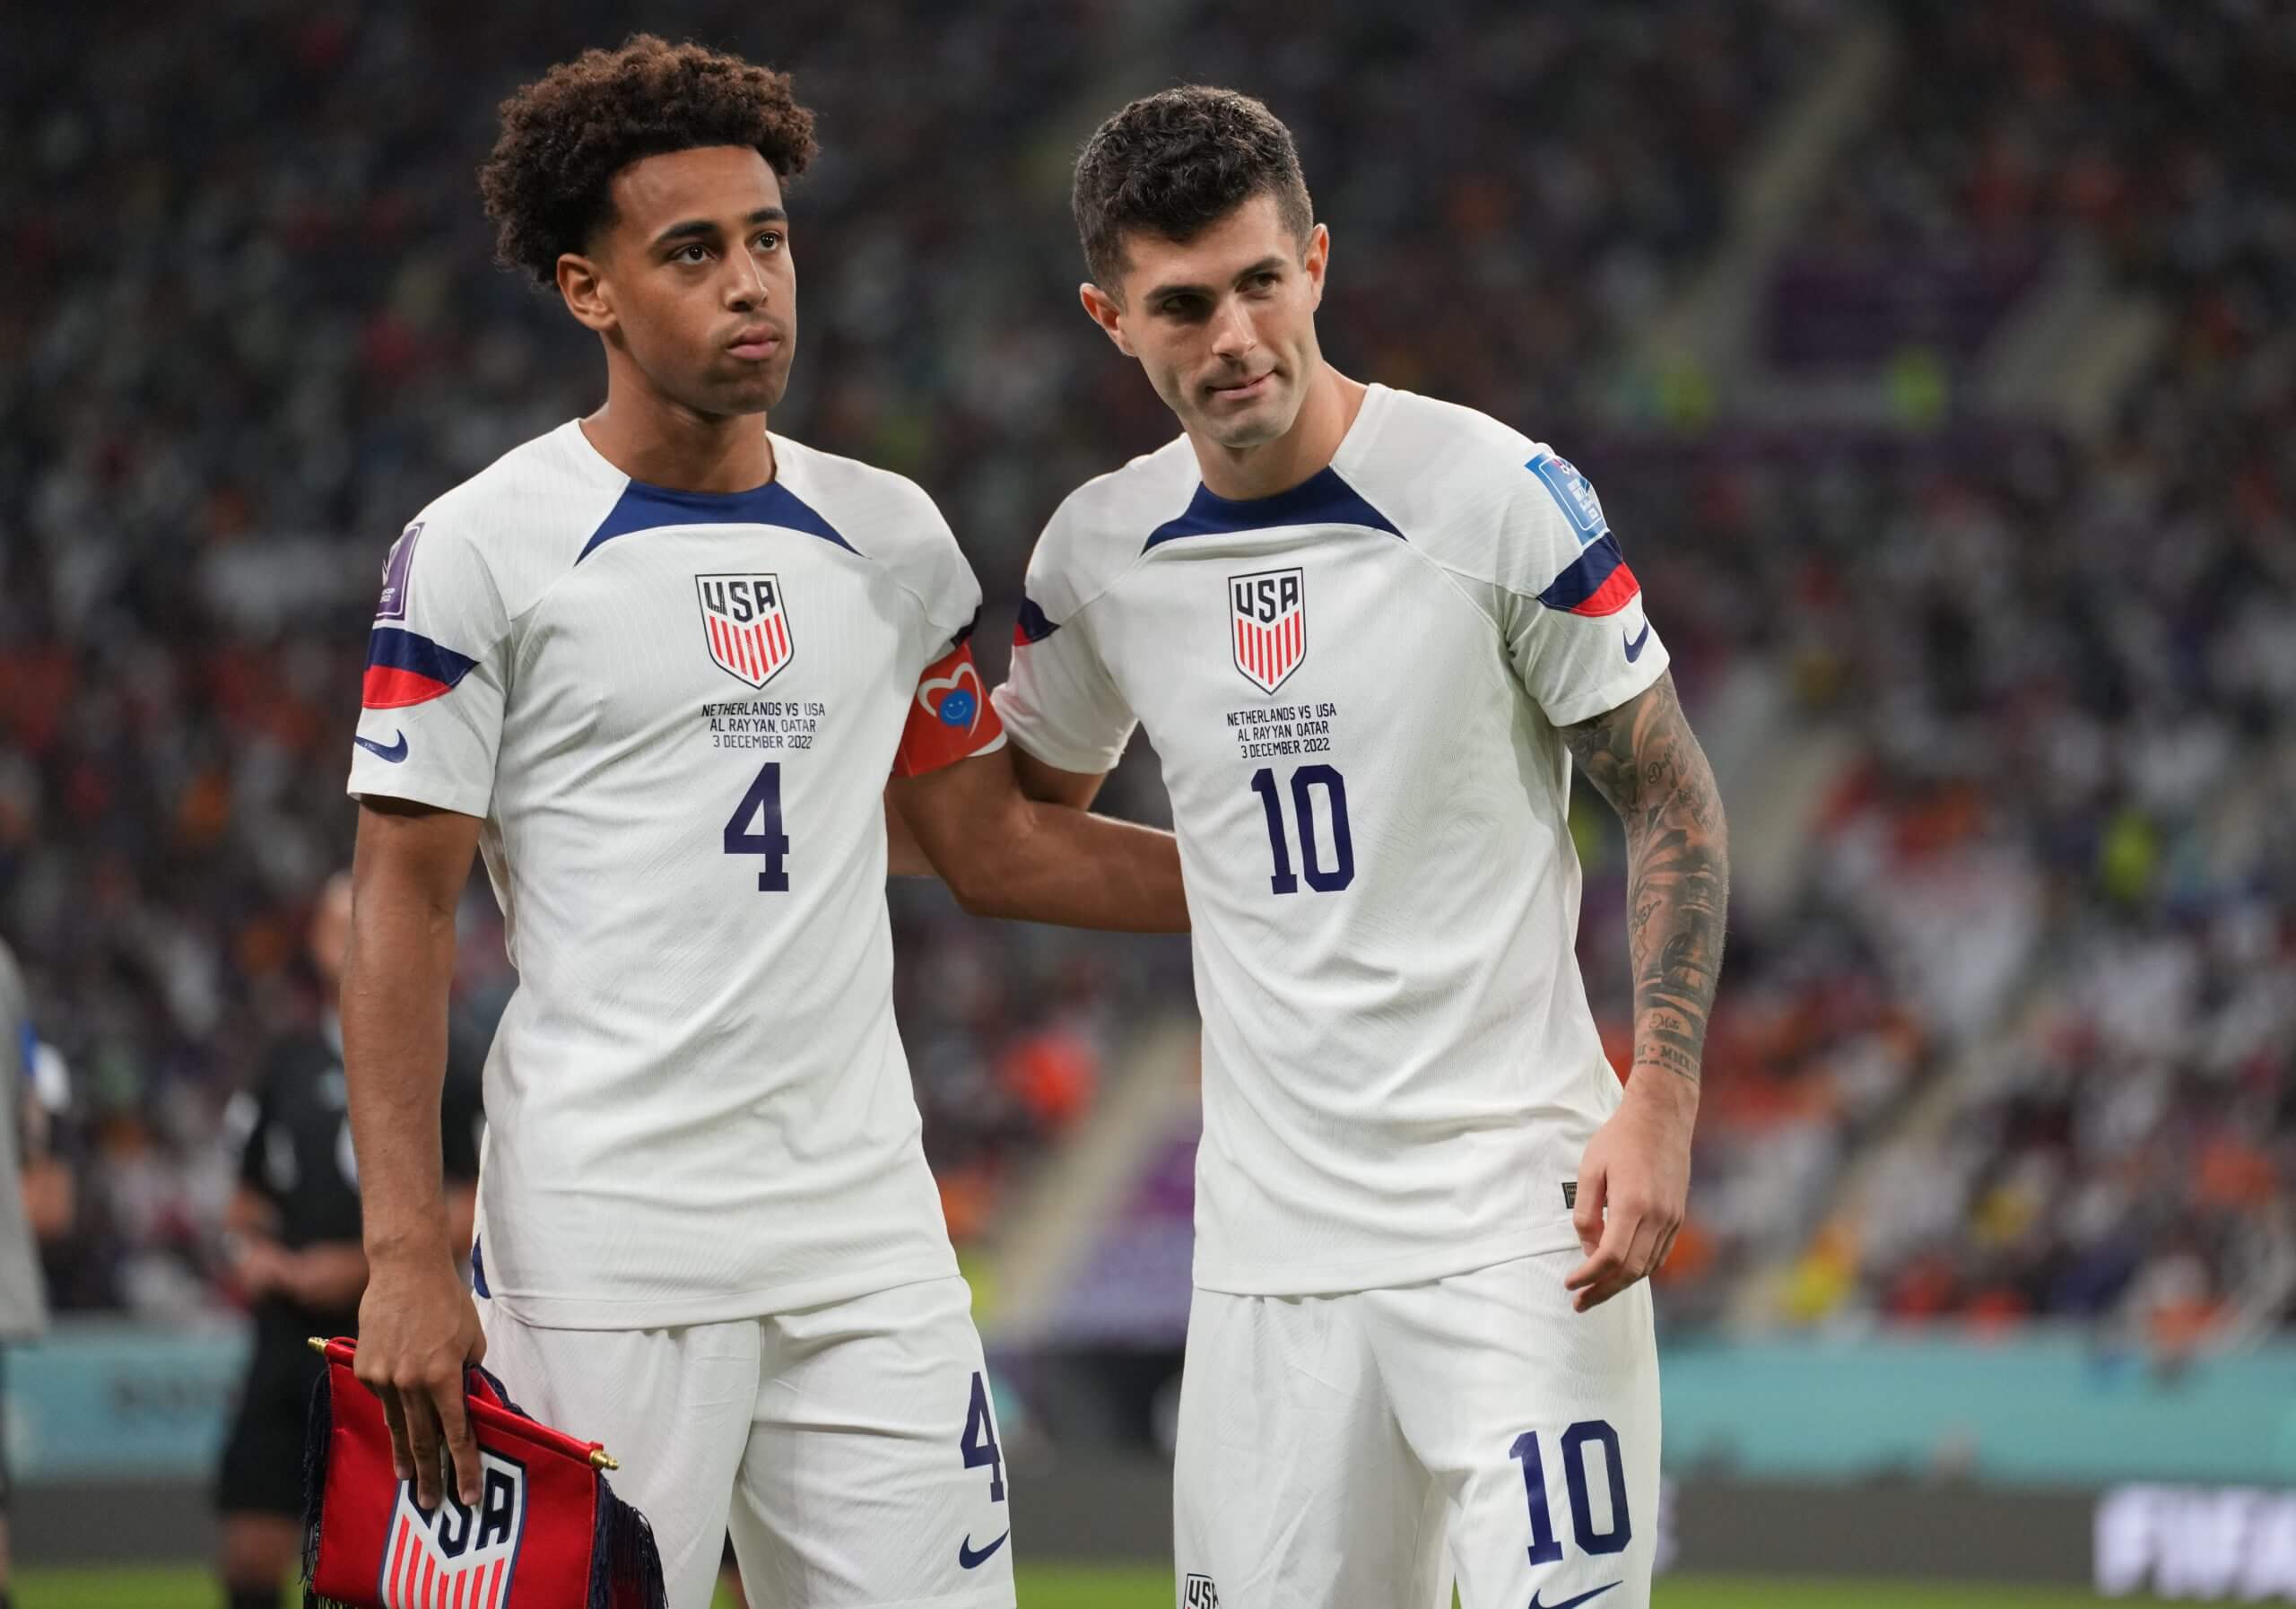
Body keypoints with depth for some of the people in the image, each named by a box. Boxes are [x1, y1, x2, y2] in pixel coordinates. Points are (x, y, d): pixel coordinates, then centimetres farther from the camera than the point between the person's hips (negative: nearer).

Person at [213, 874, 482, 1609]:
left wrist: (365, 1267, -16)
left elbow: (469, 1215, -9)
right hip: (289, 1337, 4)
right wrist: (250, 1252, 0)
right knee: (251, 1545, -2)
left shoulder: (438, 1075, -2)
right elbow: (249, 1203, 21)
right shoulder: (289, 1070, 13)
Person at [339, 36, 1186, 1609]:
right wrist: (406, 1256, -12)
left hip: (868, 1238, 5)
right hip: (602, 1252, -5)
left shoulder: (890, 539, 13)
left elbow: (993, 843, 20)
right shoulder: (482, 550, -3)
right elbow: (403, 905, -4)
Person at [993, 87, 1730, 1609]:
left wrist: (1661, 1099, -12)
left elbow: (1672, 799, -2)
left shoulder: (1501, 498, -7)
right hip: (1268, 1240, 4)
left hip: (1513, 1210, -4)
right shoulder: (1099, 552, 7)